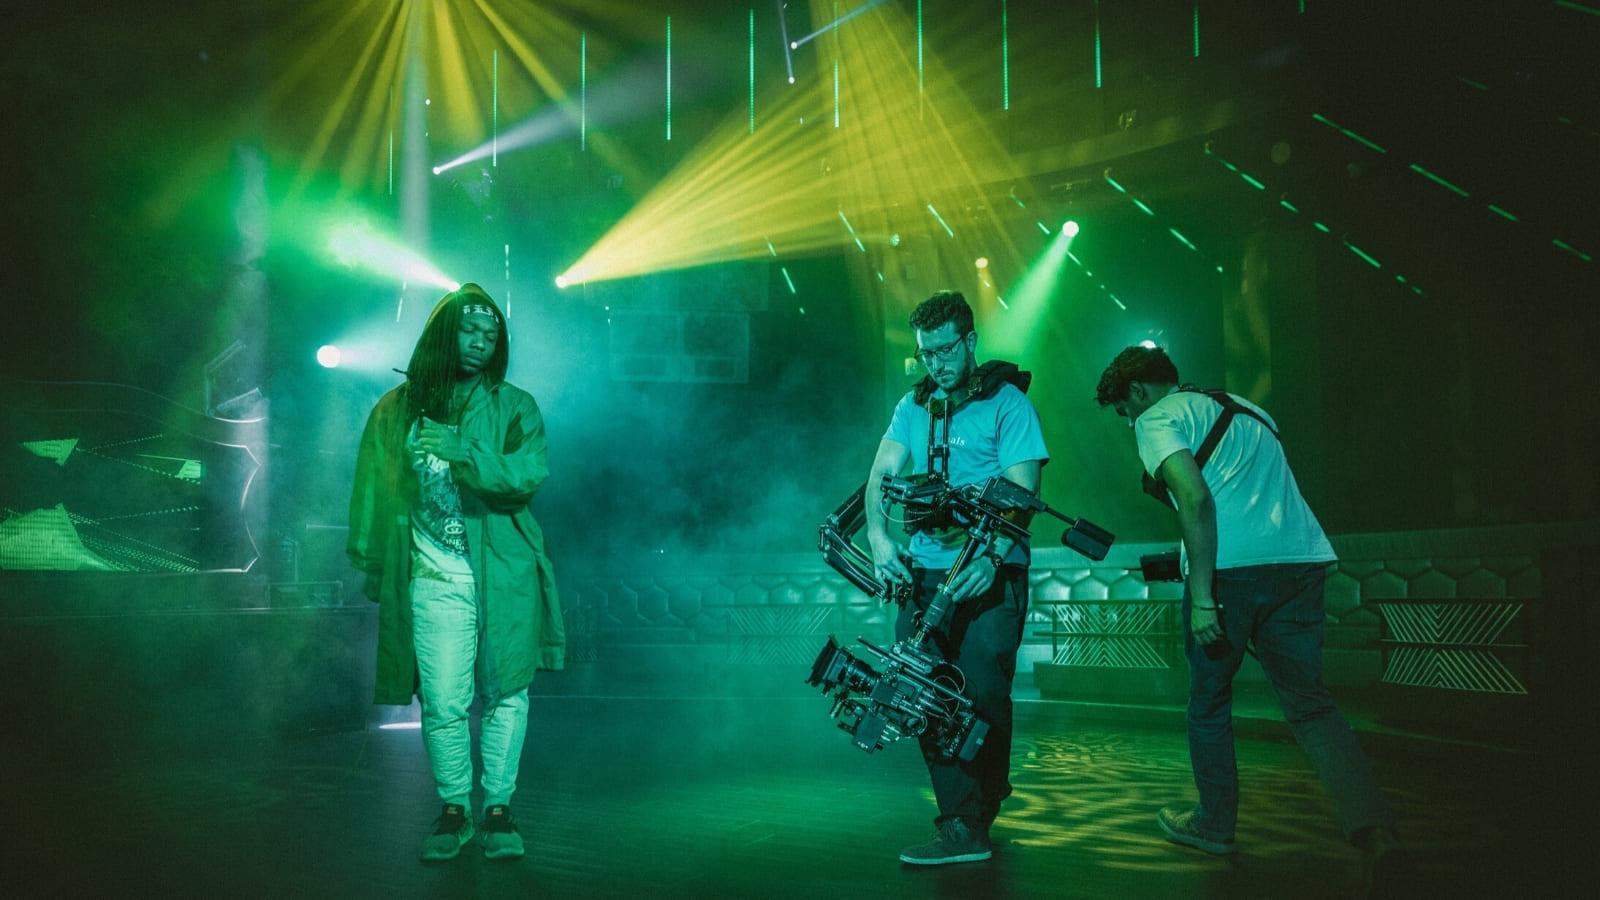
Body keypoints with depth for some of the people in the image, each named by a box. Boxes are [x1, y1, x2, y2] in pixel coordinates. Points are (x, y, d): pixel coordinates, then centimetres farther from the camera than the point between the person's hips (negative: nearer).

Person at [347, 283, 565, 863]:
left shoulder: (514, 407, 5)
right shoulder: (396, 410, 8)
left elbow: (527, 476, -10)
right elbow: (374, 490, 12)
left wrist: (458, 449, -17)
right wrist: (372, 565, 10)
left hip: (503, 576, 0)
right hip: (433, 580, 0)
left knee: (504, 694, 3)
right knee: (442, 703, 0)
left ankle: (499, 808, 16)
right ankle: (453, 810, 17)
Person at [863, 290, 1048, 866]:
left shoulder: (1007, 402, -1)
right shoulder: (914, 406, 15)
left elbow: (1020, 493, -9)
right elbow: (882, 473, 6)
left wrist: (991, 558, -25)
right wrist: (879, 538, -14)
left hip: (989, 575, -5)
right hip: (923, 573, 5)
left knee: (982, 696, -8)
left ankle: (969, 825, 4)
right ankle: (962, 814, 6)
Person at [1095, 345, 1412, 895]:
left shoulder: (1158, 418, 3)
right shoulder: (1245, 410, 27)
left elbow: (1196, 499, -14)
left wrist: (1202, 596, -16)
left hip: (1231, 567, -6)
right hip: (1301, 559, 6)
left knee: (1209, 700, 13)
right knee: (1309, 702, 6)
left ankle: (1214, 824, 23)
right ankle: (1371, 826, -12)